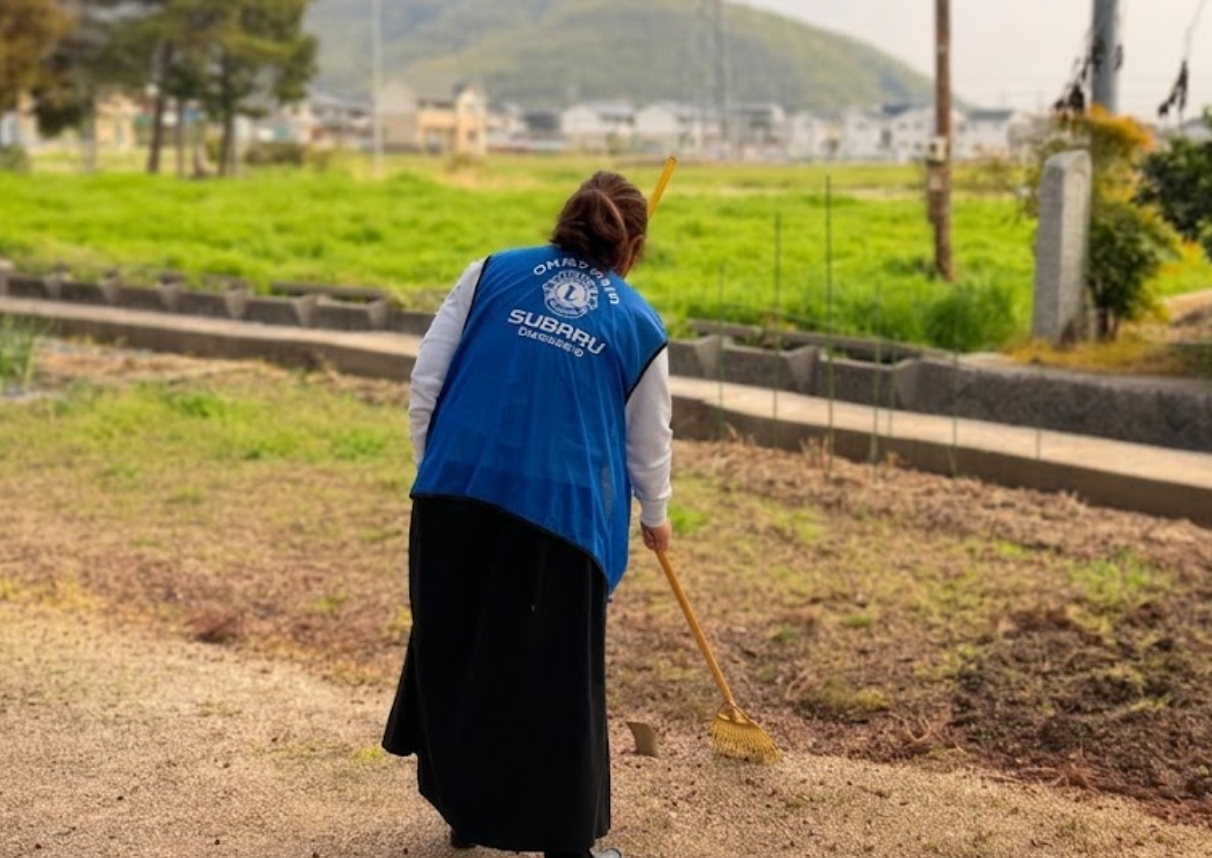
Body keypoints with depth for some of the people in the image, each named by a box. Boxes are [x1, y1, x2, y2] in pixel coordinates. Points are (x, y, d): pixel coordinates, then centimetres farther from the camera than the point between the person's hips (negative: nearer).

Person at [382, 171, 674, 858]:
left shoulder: (493, 272, 10)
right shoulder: (640, 324, 8)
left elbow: (425, 382, 6)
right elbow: (648, 442, 18)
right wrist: (655, 518, 36)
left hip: (458, 493, 2)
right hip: (562, 510, -2)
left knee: (453, 653, 18)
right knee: (556, 677, 8)